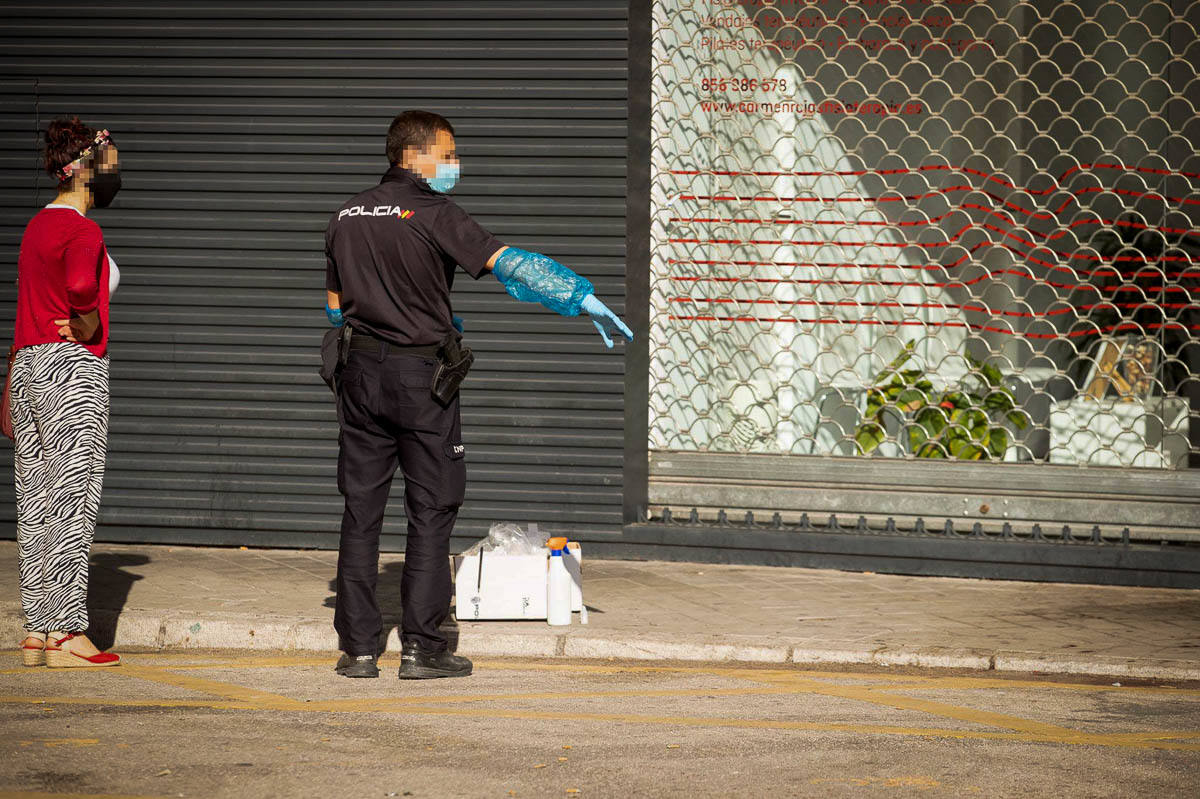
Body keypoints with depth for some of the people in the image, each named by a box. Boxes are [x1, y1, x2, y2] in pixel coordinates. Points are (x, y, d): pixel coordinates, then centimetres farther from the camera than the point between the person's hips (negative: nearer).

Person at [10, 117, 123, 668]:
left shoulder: (37, 225, 15)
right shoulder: (83, 232, -13)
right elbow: (80, 286, -32)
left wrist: (13, 388, 19)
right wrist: (89, 327, -11)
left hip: (29, 368, 9)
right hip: (74, 371, -9)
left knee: (35, 503, 9)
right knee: (72, 501, -5)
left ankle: (37, 631, 13)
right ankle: (65, 633, -4)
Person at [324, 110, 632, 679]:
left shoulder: (347, 217, 9)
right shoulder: (434, 215, -10)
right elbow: (510, 265, -21)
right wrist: (588, 303, -22)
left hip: (363, 373, 5)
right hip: (422, 374, -5)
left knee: (361, 510, 8)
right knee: (431, 511, 3)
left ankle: (358, 647, 7)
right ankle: (421, 648, 2)